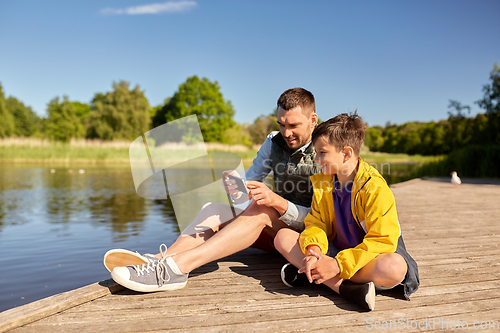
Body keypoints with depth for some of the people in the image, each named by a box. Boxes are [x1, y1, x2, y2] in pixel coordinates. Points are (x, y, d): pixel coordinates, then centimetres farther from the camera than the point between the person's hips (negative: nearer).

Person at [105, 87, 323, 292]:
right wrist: (235, 189, -22)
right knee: (213, 209, -16)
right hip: (275, 233, 6)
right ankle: (158, 261, -35)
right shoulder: (273, 143, 6)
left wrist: (277, 201, -35)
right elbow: (247, 189, 3)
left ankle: (177, 265, -45)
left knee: (261, 209, -36)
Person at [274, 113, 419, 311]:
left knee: (394, 268, -39)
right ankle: (347, 288, -28)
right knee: (283, 237, -13)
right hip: (335, 249, 5)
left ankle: (308, 274, -27)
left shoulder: (375, 188, -21)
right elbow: (316, 222, -1)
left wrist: (338, 265, -30)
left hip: (368, 255, -5)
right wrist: (313, 248, -25)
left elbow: (383, 241, -25)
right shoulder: (322, 182, 0)